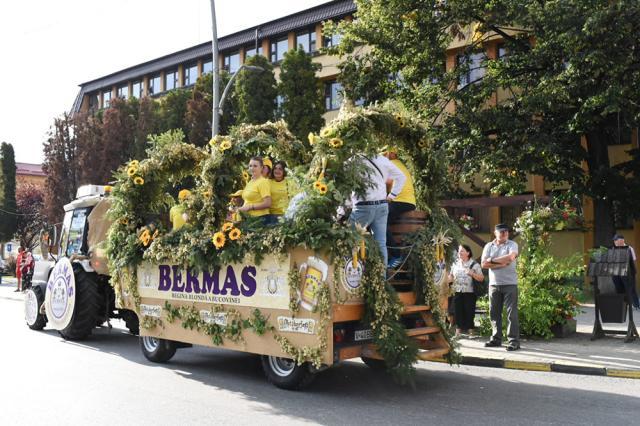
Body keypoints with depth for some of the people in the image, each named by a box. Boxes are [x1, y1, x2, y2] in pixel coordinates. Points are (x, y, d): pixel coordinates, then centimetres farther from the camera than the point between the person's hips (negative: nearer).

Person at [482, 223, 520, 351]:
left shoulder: (512, 244, 1)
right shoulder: (489, 246, 10)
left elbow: (511, 257, -20)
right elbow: (484, 264, -1)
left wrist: (492, 260, -10)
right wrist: (501, 264, -11)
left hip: (510, 283, -4)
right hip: (494, 284, 4)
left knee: (512, 313, -5)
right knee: (494, 312, 8)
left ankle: (514, 341, -3)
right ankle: (496, 339, 18)